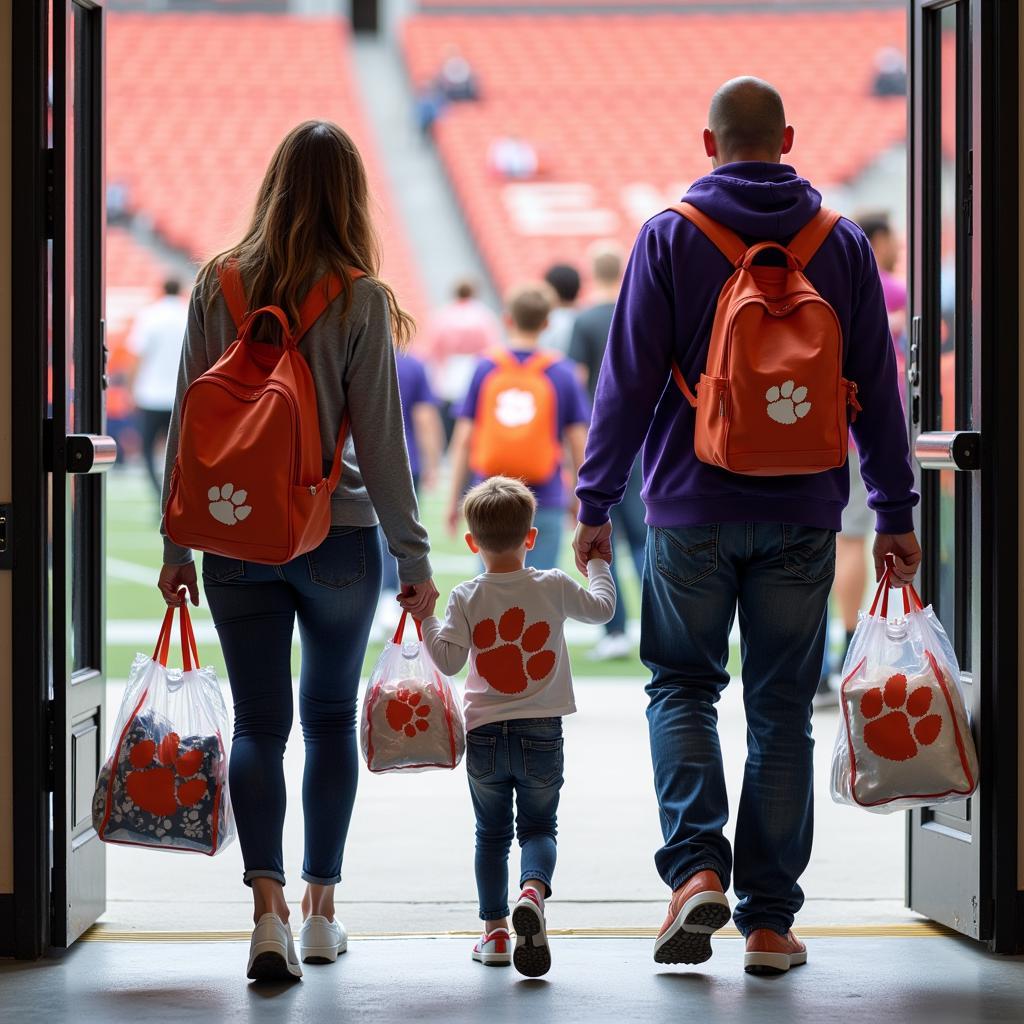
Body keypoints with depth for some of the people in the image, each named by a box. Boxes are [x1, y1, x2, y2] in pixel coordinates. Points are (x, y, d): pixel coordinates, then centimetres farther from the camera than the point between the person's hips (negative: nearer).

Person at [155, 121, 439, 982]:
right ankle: (320, 908, 20)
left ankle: (268, 901, -15)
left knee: (259, 723, 3)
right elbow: (380, 439, -7)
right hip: (338, 538, -1)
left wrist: (177, 543, 9)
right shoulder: (360, 299, -7)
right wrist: (415, 558, 1)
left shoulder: (217, 286, 0)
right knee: (331, 718, 15)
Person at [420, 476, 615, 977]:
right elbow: (602, 608, 12)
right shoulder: (553, 588, -4)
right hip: (541, 735, 0)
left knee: (491, 834, 15)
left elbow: (449, 660, -12)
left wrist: (426, 618, -2)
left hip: (485, 736, 0)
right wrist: (597, 565, 27)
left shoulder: (467, 598, -7)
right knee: (538, 827, 10)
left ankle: (495, 928, 13)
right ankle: (533, 890, -21)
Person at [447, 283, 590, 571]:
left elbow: (463, 440, 0)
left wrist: (454, 499, 8)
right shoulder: (562, 372, -2)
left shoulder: (485, 368, 0)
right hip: (544, 503, -1)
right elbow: (579, 443, -1)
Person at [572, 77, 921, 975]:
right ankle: (770, 920, 8)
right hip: (802, 514, 2)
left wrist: (596, 500, 2)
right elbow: (878, 388, 6)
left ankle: (698, 867, -9)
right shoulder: (843, 245, 4)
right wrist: (894, 512, 11)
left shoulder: (670, 237, -3)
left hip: (692, 506, -1)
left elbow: (628, 381, -4)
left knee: (683, 686, 13)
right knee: (782, 708, 8)